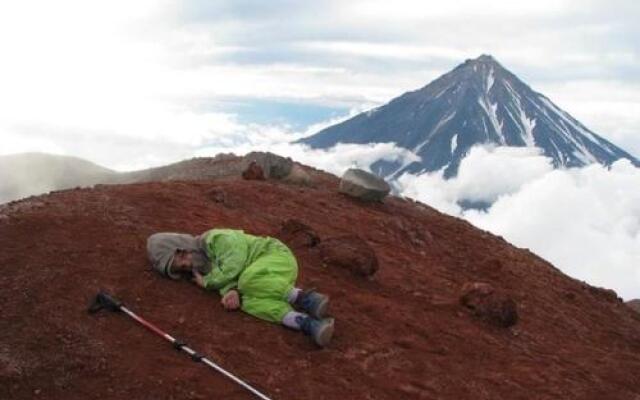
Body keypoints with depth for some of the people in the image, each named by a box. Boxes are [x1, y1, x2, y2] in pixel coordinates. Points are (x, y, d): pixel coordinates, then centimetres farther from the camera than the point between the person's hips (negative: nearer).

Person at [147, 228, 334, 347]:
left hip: (277, 256, -7)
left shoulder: (215, 239, -13)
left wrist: (205, 282, -7)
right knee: (249, 301, -26)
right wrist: (232, 292, -26)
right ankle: (308, 324, -40)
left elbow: (233, 268, -21)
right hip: (265, 274, 7)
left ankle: (305, 299, -29)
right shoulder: (209, 267, 12)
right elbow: (227, 281, -3)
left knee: (249, 281, -35)